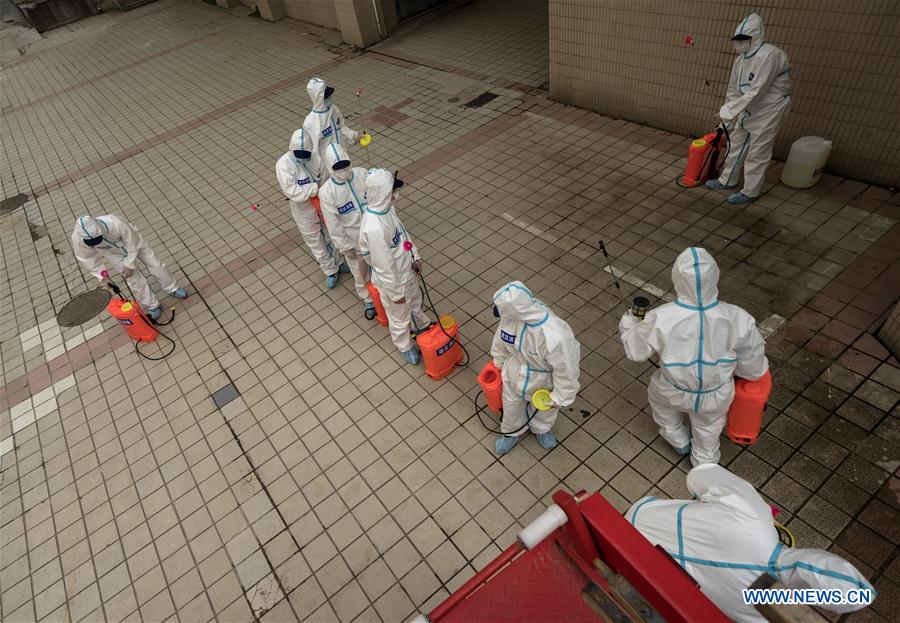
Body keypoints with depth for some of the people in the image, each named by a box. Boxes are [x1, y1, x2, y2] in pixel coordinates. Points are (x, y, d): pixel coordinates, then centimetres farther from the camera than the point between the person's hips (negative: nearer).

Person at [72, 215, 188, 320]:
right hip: (115, 254, 2)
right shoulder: (78, 239, -32)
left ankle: (172, 289, 32)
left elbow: (133, 243, -27)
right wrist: (102, 274, -15)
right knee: (135, 280, 0)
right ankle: (153, 306, 18)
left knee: (156, 265, 6)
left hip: (133, 242, -1)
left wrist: (130, 264, -19)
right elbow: (86, 259, -13)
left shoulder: (116, 223, -43)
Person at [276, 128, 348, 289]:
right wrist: (316, 188, -31)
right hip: (304, 212, -3)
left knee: (332, 236, 23)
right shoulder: (283, 164, -23)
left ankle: (338, 262, 49)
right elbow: (290, 191, -30)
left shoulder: (314, 156, -12)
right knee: (317, 245, 12)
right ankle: (331, 271, 33)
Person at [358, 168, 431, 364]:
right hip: (393, 279, -8)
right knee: (399, 316, 20)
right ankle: (405, 346, 49)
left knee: (415, 299, 34)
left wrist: (415, 256, 11)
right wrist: (395, 292, -19)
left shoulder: (386, 207, -12)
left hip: (405, 269, 8)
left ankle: (421, 326, 64)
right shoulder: (374, 228, -40)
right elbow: (384, 266, -30)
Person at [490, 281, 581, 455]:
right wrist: (499, 362, 11)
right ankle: (512, 433, 62)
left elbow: (566, 369, -30)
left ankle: (541, 429, 65)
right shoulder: (511, 315, -29)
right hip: (515, 373, 3)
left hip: (544, 380, -3)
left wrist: (560, 397, -14)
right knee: (512, 406, 29)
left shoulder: (556, 336, -47)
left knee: (544, 409, 30)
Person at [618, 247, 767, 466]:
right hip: (716, 396, 2)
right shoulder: (737, 318, -29)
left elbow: (636, 351, -13)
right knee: (708, 429, 33)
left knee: (657, 394, 36)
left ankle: (679, 441, 57)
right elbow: (753, 368, -12)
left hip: (676, 393, -1)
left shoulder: (660, 319, -33)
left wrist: (628, 323, 7)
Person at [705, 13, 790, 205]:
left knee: (757, 153, 1)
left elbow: (756, 91, -29)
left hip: (767, 112, -8)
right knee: (736, 145, 18)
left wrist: (729, 111, -27)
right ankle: (727, 180, 35)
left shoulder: (769, 55, -25)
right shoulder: (741, 59, 1)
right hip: (746, 110, 8)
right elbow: (733, 90, 8)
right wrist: (727, 119, 11)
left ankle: (751, 191, 13)